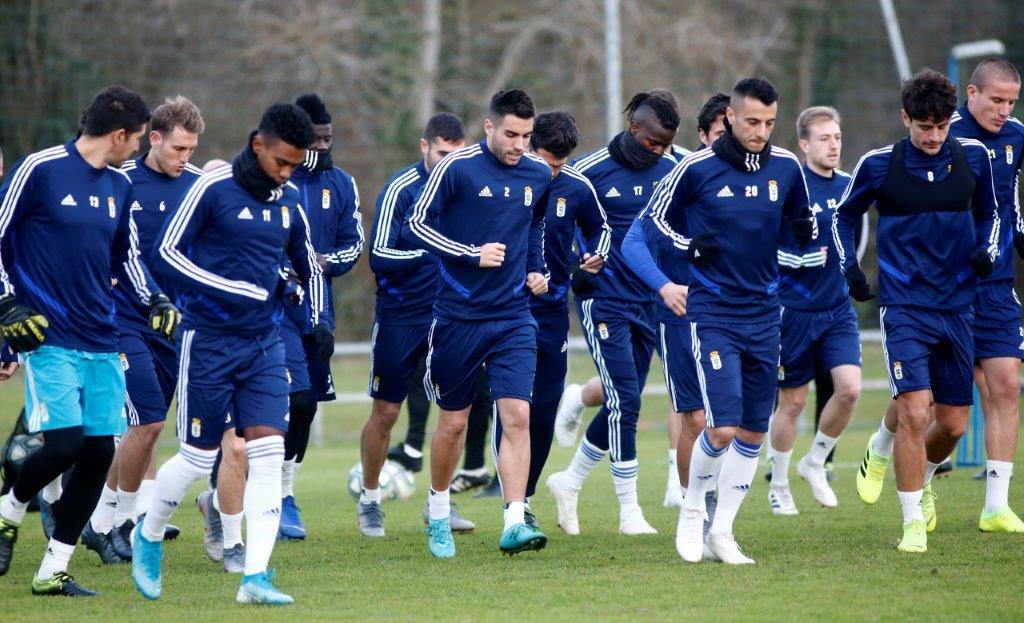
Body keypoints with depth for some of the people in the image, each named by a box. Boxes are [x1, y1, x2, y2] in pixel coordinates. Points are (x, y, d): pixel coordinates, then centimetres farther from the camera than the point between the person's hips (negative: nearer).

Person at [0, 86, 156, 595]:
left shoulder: (119, 186, 13)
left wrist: (153, 298, 7)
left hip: (102, 343, 7)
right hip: (48, 338, -7)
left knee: (99, 454, 1)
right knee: (64, 443, -18)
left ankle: (53, 571, 10)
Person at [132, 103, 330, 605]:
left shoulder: (289, 202, 9)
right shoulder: (212, 189, -10)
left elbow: (309, 267, 24)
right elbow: (165, 255, -13)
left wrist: (317, 319, 8)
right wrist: (229, 291, -20)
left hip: (264, 345, 5)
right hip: (209, 342, -5)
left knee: (268, 454, -8)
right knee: (198, 459, 2)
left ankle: (255, 577, -9)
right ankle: (148, 538, 29)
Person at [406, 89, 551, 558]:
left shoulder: (538, 175, 6)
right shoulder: (456, 168, -9)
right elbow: (417, 224, -8)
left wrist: (537, 271, 11)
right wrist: (473, 254, -16)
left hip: (513, 319, 3)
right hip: (458, 317, -3)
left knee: (517, 416, -12)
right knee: (453, 422, 7)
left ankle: (515, 523, -14)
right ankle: (438, 513, 29)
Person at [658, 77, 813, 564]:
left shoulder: (787, 168, 2)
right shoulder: (697, 168, -8)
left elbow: (798, 224, 17)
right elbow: (656, 214, 5)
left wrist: (804, 231, -6)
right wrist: (688, 246, -13)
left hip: (763, 312, 4)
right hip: (712, 312, -4)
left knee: (753, 433, 6)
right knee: (723, 428, -14)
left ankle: (721, 533, 18)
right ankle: (692, 507, 12)